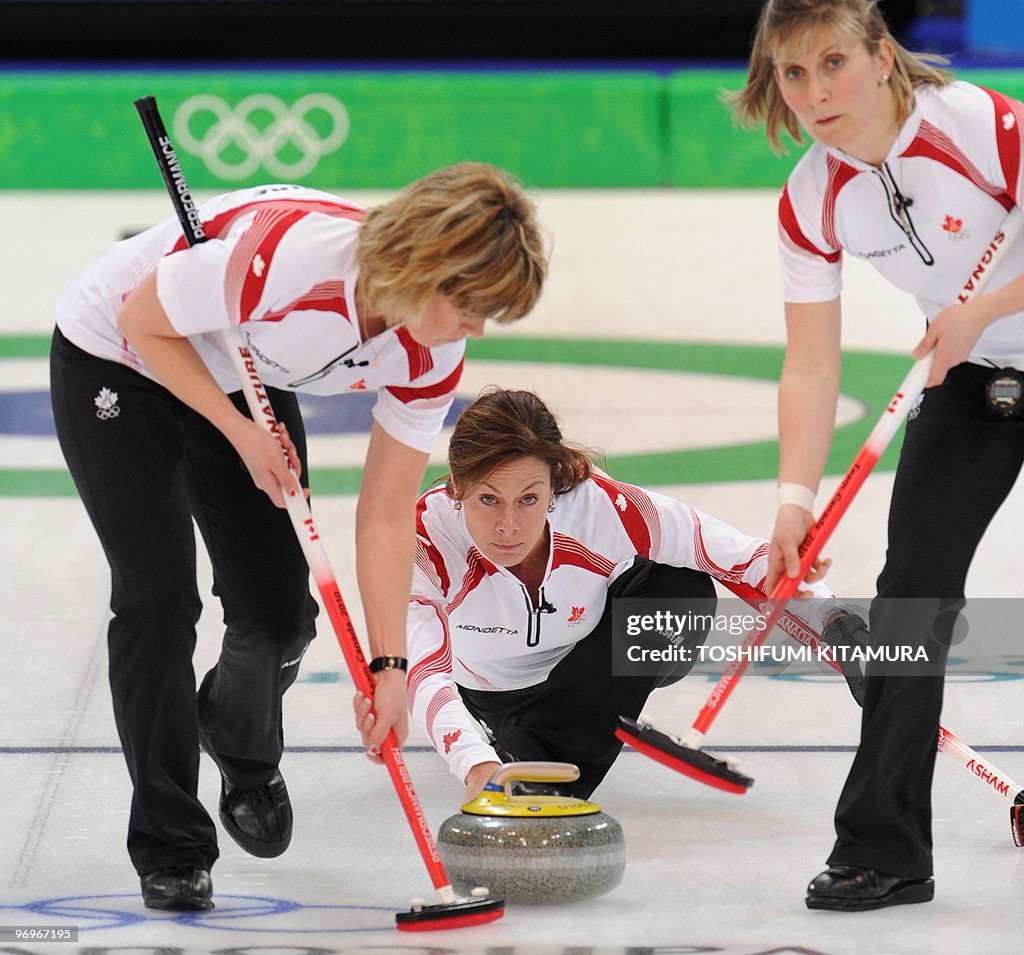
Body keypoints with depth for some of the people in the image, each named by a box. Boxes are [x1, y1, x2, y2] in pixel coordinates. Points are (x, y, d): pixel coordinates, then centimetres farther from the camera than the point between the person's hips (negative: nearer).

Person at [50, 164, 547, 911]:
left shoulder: (432, 357, -19)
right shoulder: (288, 252, -40)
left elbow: (387, 515, -12)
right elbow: (146, 321, -24)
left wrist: (388, 666, -15)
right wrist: (241, 434, -26)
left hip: (241, 381, 6)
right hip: (118, 359, -6)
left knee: (281, 611, 0)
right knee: (161, 595, -14)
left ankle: (242, 744, 36)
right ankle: (170, 847, -1)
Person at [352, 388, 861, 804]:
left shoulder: (603, 509, -36)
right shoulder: (425, 539, -37)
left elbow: (747, 560, -27)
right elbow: (423, 672, -48)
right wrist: (477, 766, -65)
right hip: (490, 689, 1)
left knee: (683, 591, -28)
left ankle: (559, 761, -19)